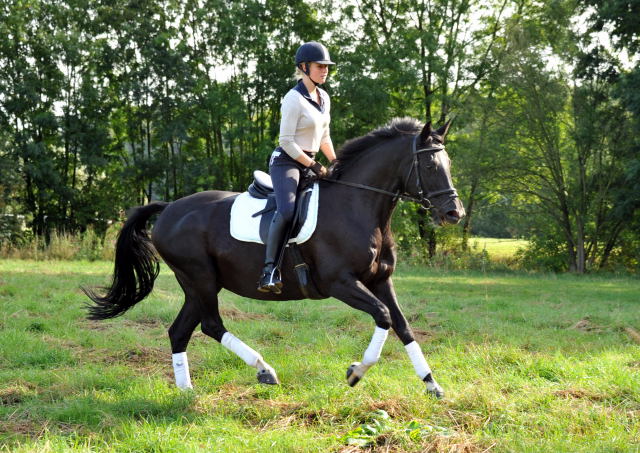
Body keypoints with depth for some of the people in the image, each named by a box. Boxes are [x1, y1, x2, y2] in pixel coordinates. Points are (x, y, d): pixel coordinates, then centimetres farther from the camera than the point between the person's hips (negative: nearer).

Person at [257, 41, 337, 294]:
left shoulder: (324, 98, 12)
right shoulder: (293, 99, -14)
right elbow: (287, 142, -17)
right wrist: (313, 166, -16)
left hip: (310, 163, 9)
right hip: (286, 162, -9)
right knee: (287, 210, -32)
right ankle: (269, 268, -32)